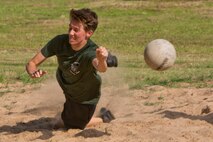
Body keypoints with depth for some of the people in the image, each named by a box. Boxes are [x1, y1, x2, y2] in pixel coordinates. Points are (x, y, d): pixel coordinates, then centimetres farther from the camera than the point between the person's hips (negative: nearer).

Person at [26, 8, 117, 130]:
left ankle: (104, 118, 37)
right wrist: (33, 72, -51)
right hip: (67, 87, 4)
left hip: (85, 98, -4)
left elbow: (101, 68, -67)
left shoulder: (92, 52, -44)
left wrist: (101, 60, -91)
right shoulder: (60, 41, -32)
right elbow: (32, 63, -27)